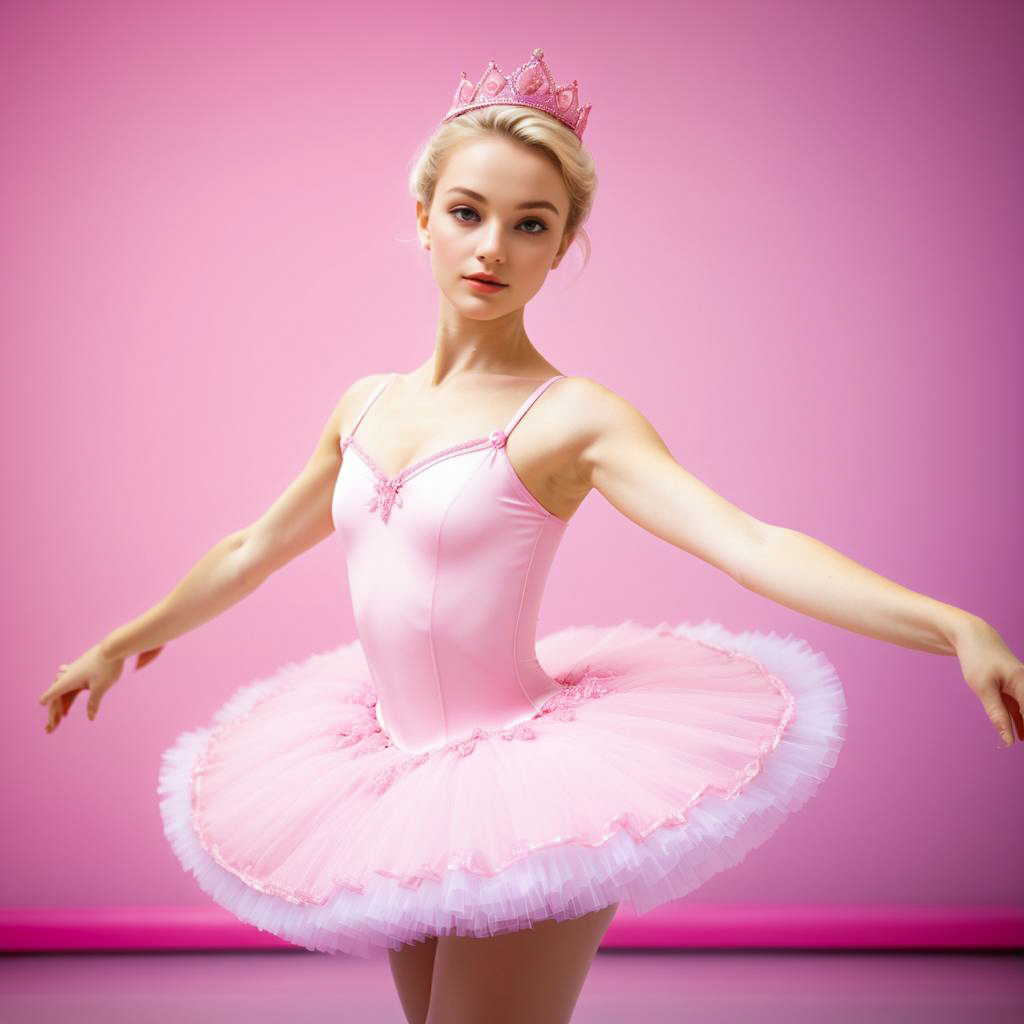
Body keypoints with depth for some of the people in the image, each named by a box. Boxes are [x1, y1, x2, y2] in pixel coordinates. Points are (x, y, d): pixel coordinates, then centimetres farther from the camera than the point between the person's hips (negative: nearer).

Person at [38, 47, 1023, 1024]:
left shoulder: (571, 418, -11)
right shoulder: (367, 405, 7)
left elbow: (748, 543, -24)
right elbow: (252, 551, 21)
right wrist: (124, 643, 32)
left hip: (524, 791, -6)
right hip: (394, 787, 6)